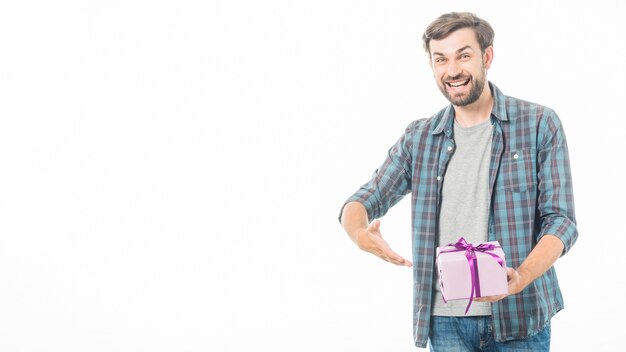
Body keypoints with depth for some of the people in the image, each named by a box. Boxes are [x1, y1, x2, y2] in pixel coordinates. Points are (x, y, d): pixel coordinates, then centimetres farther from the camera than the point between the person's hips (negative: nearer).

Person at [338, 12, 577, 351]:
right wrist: (361, 233, -17)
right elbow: (361, 203, 7)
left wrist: (521, 277, -23)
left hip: (519, 318, -2)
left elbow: (560, 220, -5)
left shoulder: (539, 124, -2)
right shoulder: (419, 138, 7)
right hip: (445, 320, 3)